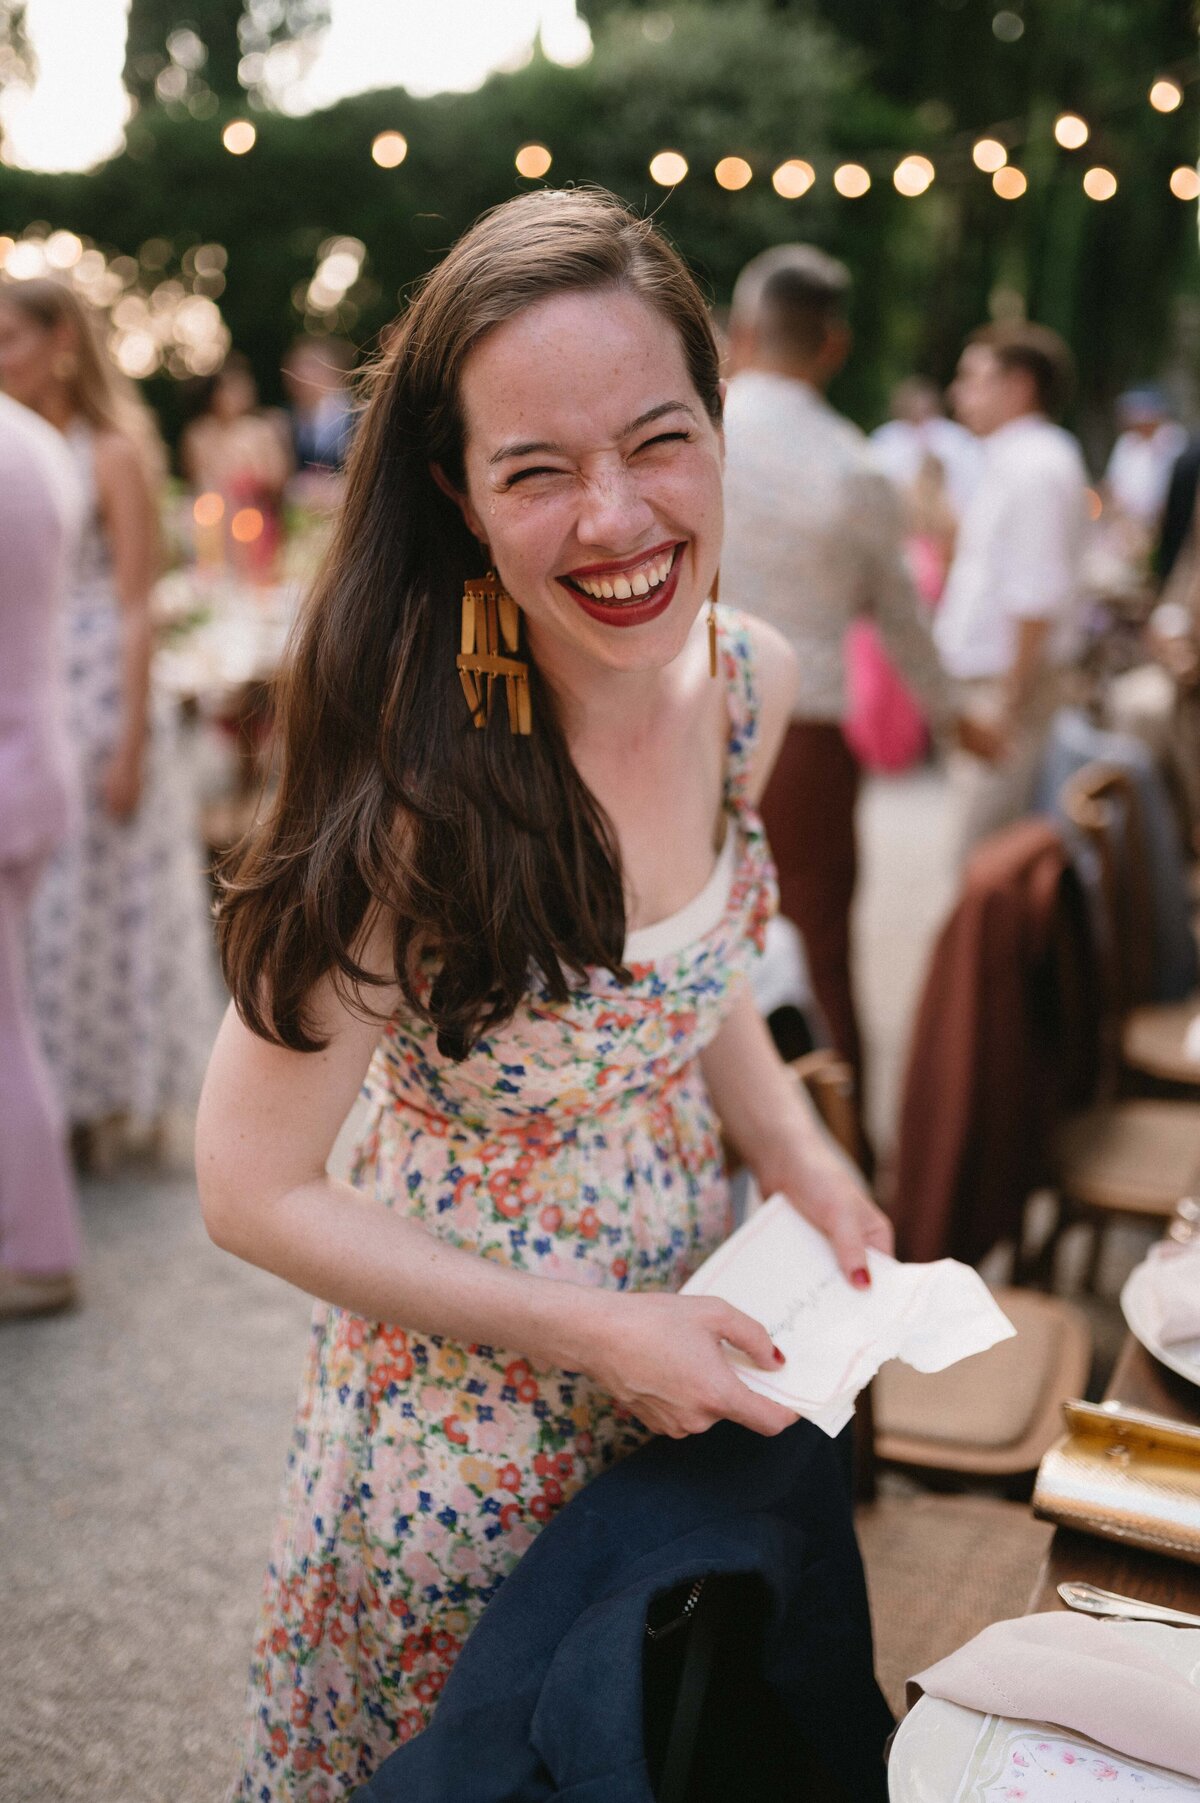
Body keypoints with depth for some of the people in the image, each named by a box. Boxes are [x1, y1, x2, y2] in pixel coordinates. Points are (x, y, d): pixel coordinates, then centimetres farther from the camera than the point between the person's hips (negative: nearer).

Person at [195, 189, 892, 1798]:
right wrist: (595, 1329, -22)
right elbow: (255, 1194, -22)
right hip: (465, 1408, -5)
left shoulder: (751, 683, -12)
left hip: (697, 1366, 5)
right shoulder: (415, 796, -31)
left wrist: (803, 1157, -7)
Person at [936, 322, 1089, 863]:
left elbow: (1036, 599, -21)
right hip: (987, 682, 10)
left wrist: (1006, 702, -22)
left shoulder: (1034, 466, -16)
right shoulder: (1011, 460, 16)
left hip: (1009, 688, -10)